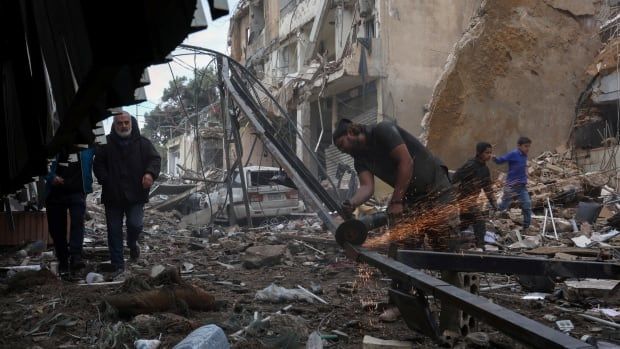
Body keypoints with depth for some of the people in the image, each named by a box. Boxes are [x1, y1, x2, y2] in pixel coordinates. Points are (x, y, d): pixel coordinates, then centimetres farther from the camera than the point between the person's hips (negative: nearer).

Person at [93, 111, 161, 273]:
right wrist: (105, 180, -10)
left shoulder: (143, 143, 5)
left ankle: (132, 243, 25)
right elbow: (98, 164, 7)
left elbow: (155, 158, 1)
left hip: (135, 194, -1)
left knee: (135, 225, -12)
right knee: (114, 231, 5)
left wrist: (150, 173, -20)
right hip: (112, 196, 1)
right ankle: (118, 265, 16)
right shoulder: (106, 143, 6)